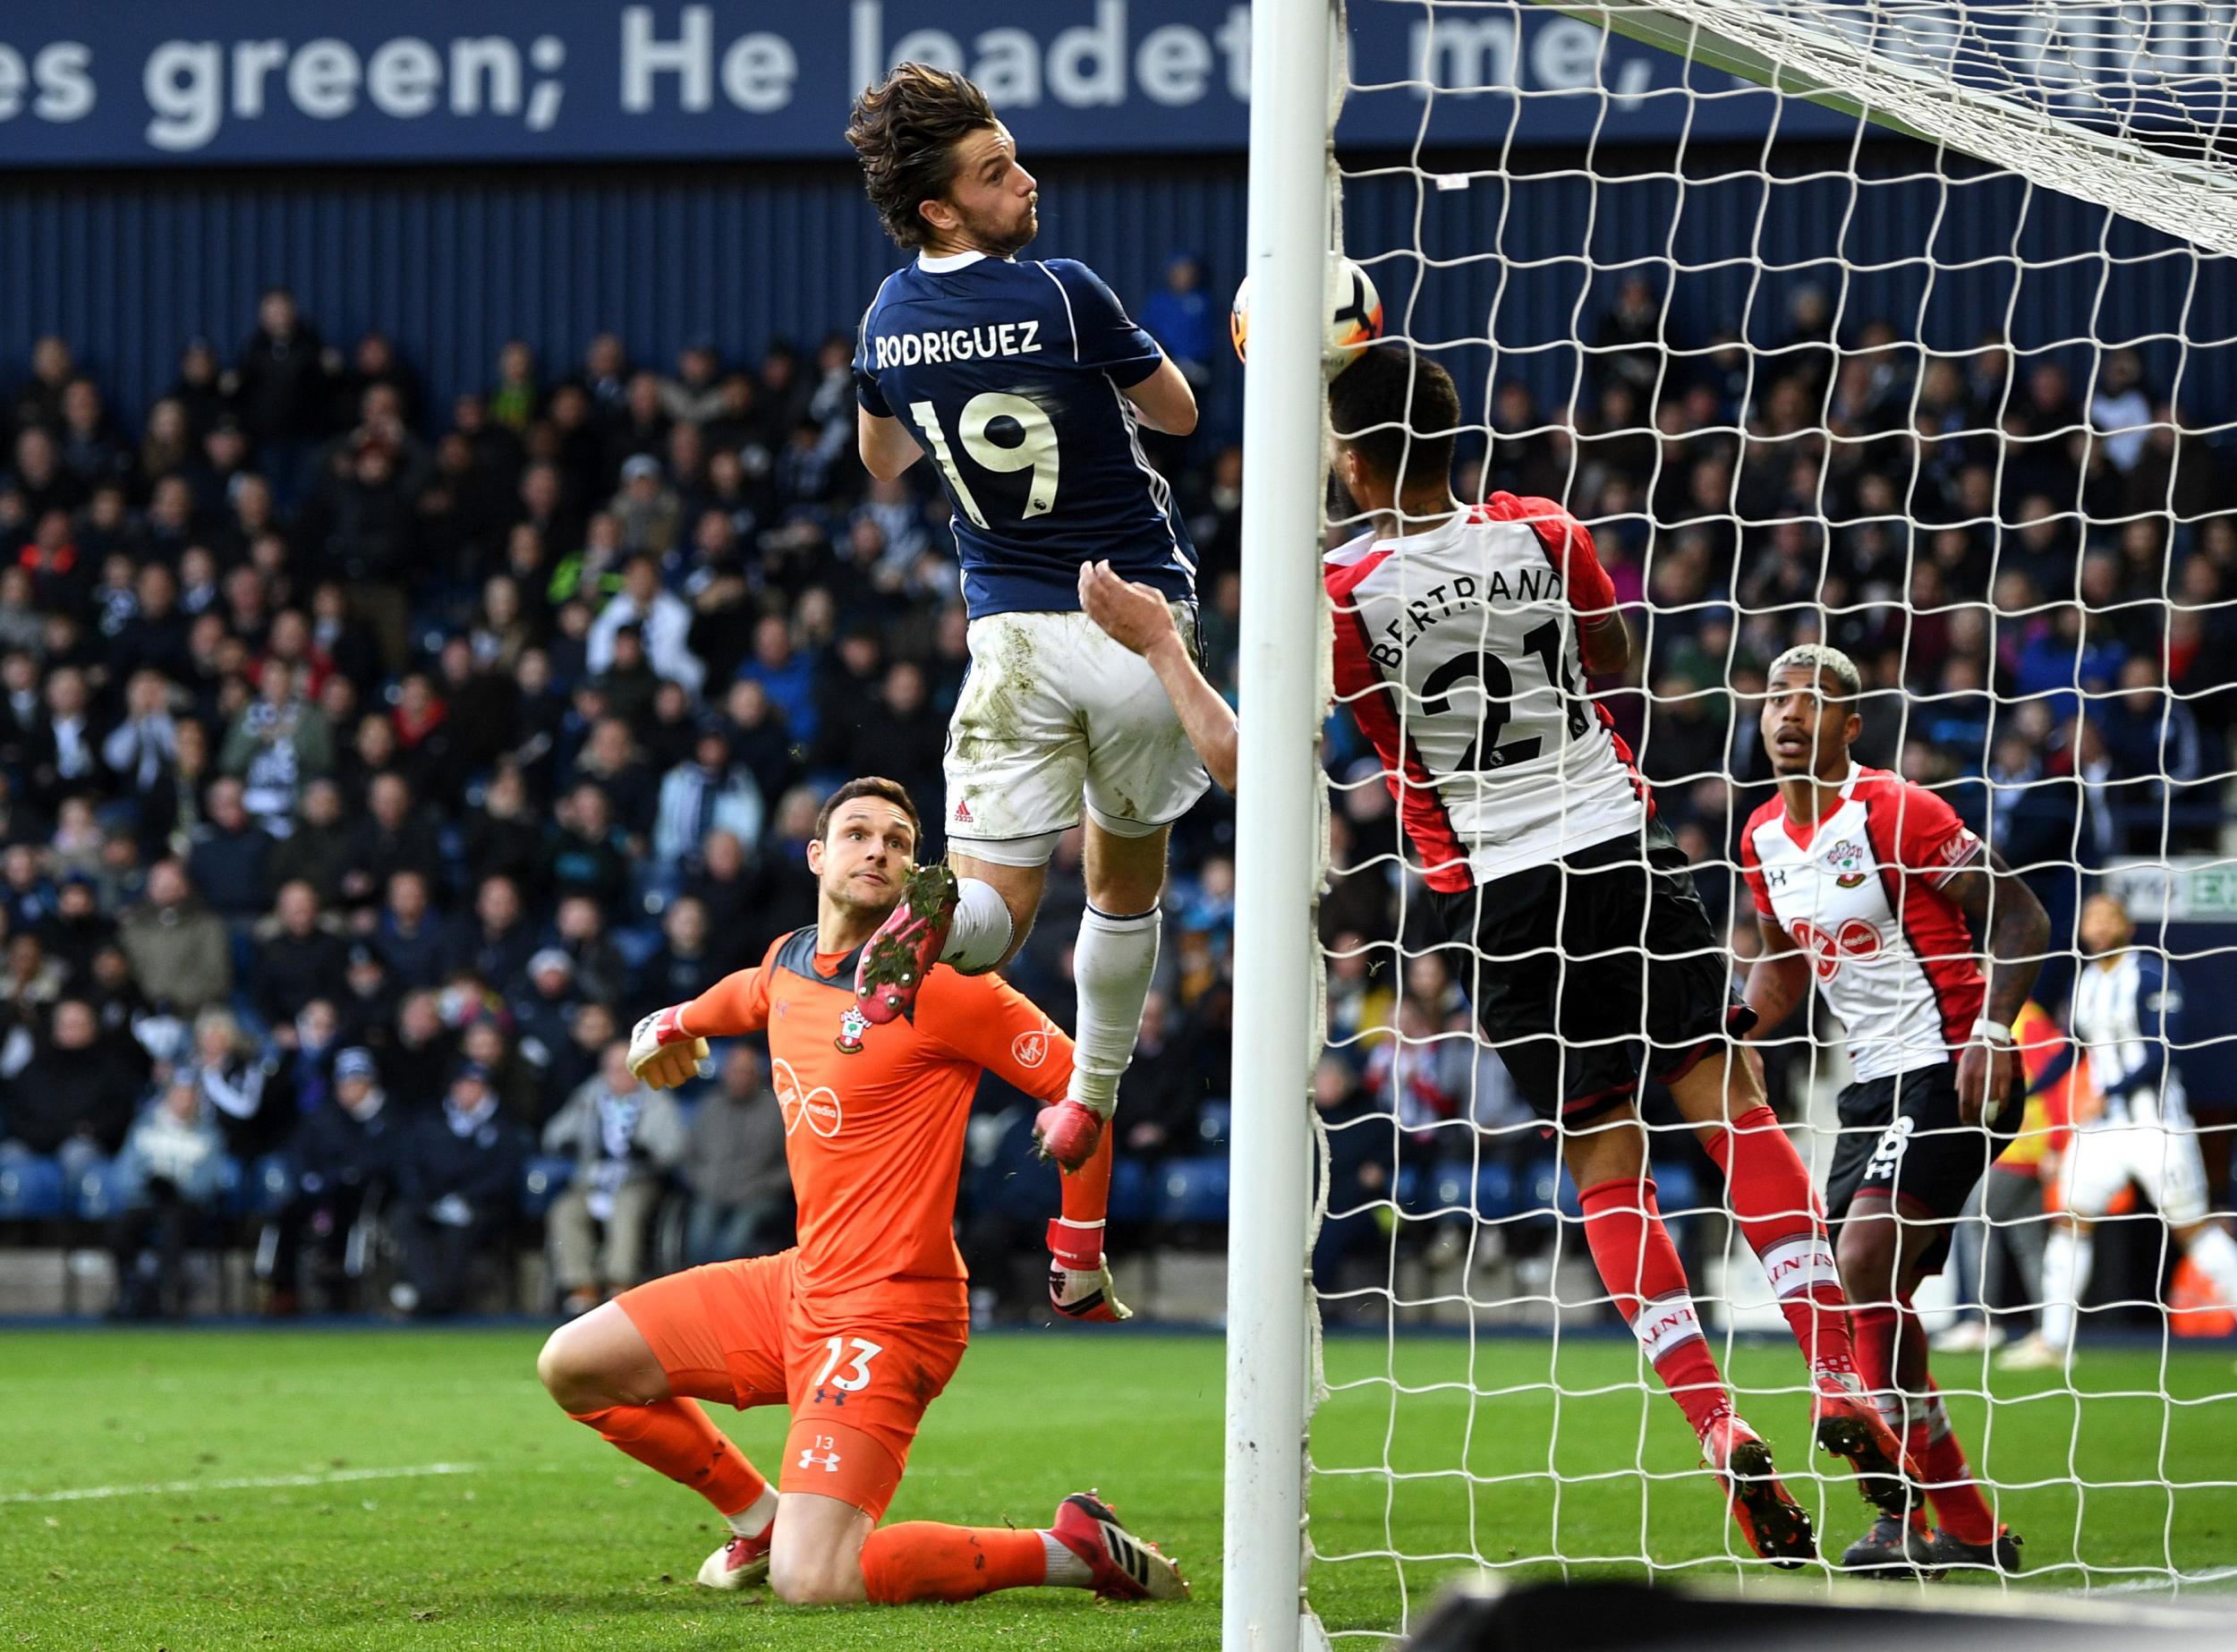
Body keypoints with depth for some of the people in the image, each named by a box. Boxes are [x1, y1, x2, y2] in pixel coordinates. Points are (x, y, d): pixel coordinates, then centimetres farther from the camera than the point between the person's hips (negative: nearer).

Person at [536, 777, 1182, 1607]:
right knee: (573, 1366, 10)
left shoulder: (941, 984, -15)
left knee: (810, 1583, -23)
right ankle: (762, 1520, 27)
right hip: (799, 1282, 8)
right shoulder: (787, 963, 8)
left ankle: (1070, 1547, -5)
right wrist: (676, 1024, 54)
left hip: (888, 1312, -8)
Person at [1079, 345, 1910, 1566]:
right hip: (1626, 849, 2)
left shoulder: (1342, 596, -10)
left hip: (1502, 895, -2)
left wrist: (1153, 640, 5)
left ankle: (1718, 1428, -5)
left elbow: (1240, 758, -7)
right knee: (1730, 1099, 5)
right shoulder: (1541, 534, 0)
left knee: (1607, 1161, 5)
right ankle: (1838, 1379, -6)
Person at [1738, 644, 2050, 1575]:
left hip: (1951, 1071, -9)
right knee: (1867, 1294, 5)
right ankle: (1970, 1531, 14)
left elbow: (2021, 919, -14)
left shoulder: (1896, 813, -15)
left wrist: (1990, 1032, -25)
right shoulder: (1763, 837, 9)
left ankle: (1913, 1517, -14)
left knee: (1866, 1267, -20)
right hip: (1875, 1080, 9)